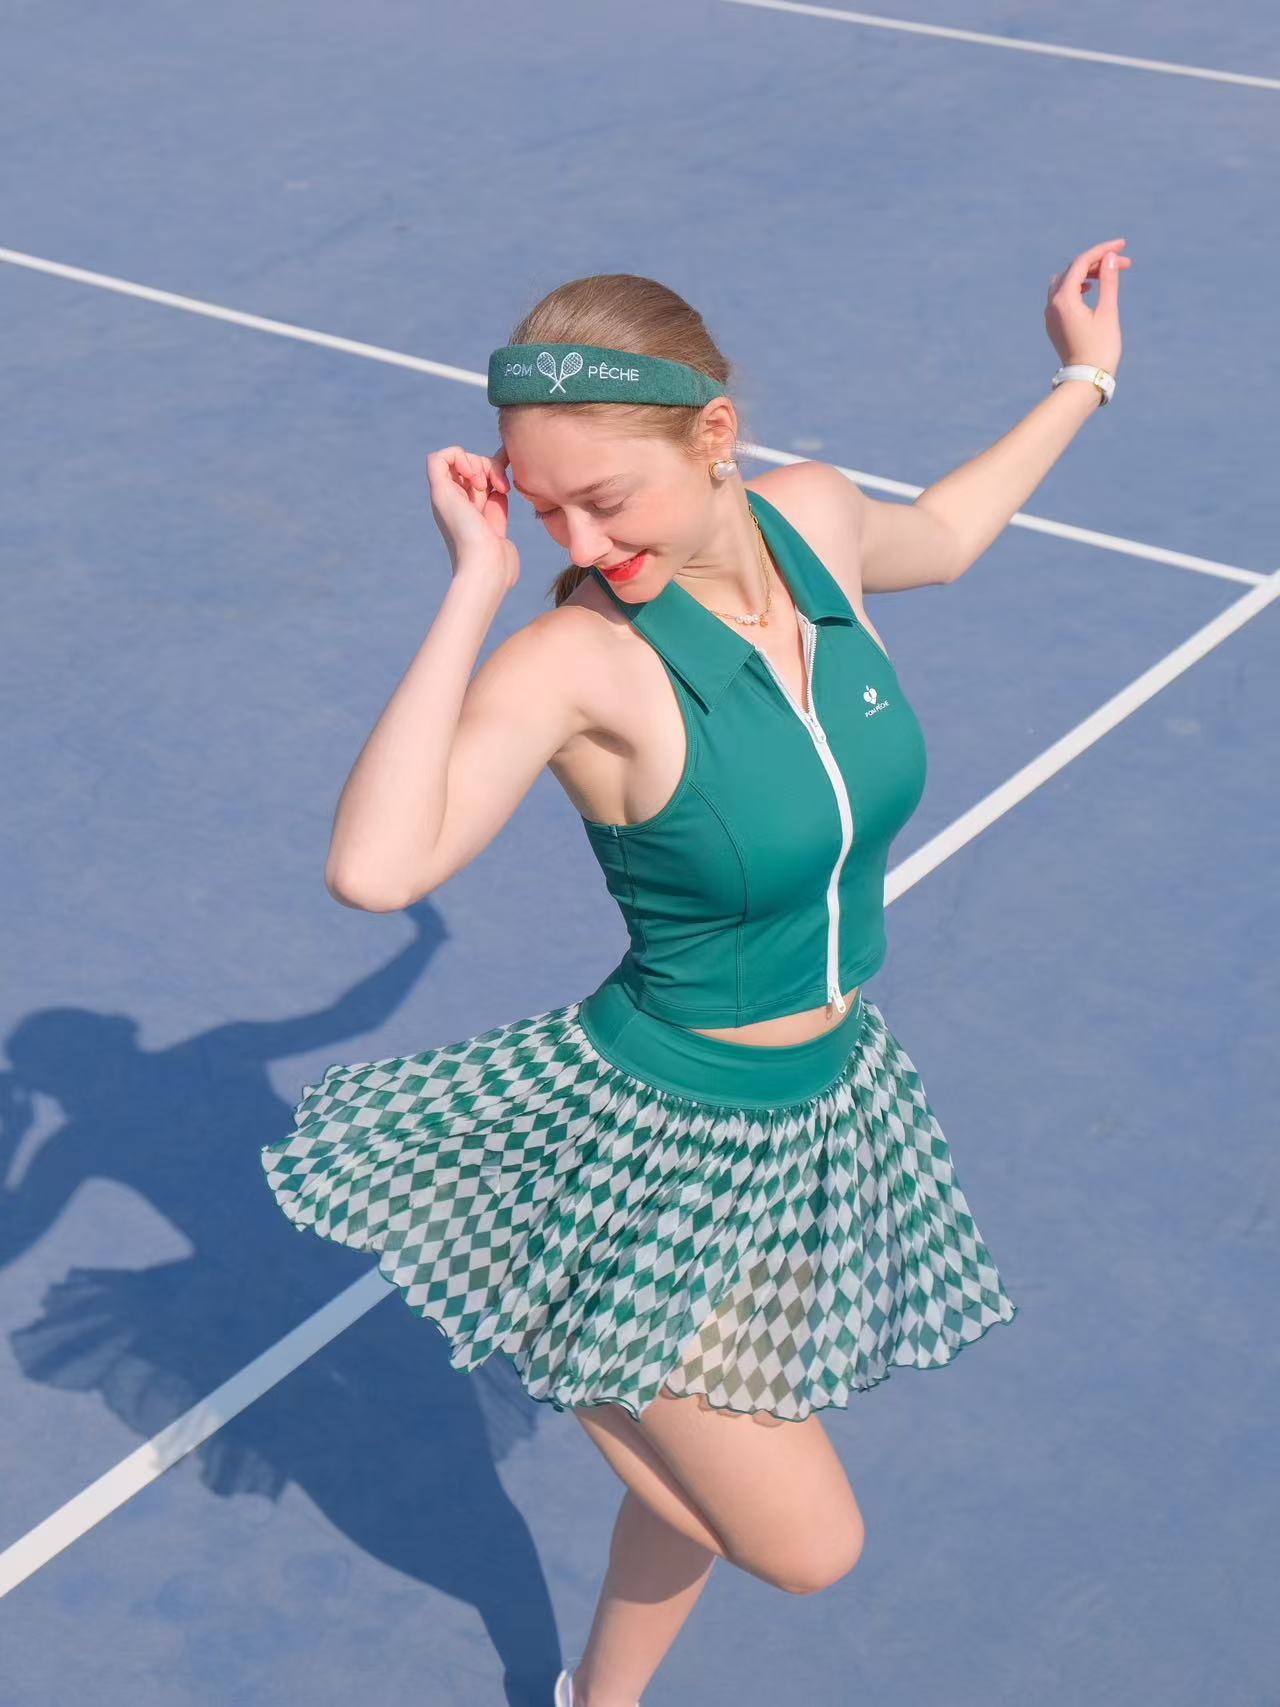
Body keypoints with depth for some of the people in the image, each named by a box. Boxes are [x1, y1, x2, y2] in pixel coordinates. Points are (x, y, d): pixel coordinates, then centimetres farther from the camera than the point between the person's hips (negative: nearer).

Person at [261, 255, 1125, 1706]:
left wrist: (1082, 383, 26)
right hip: (655, 1148, -6)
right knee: (806, 1549, 5)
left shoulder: (813, 513, -9)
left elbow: (940, 541, 16)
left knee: (706, 1490, 24)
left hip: (828, 1111, 6)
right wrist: (477, 586, -37)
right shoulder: (575, 662, -27)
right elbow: (374, 870, -43)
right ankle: (540, 1336, 26)